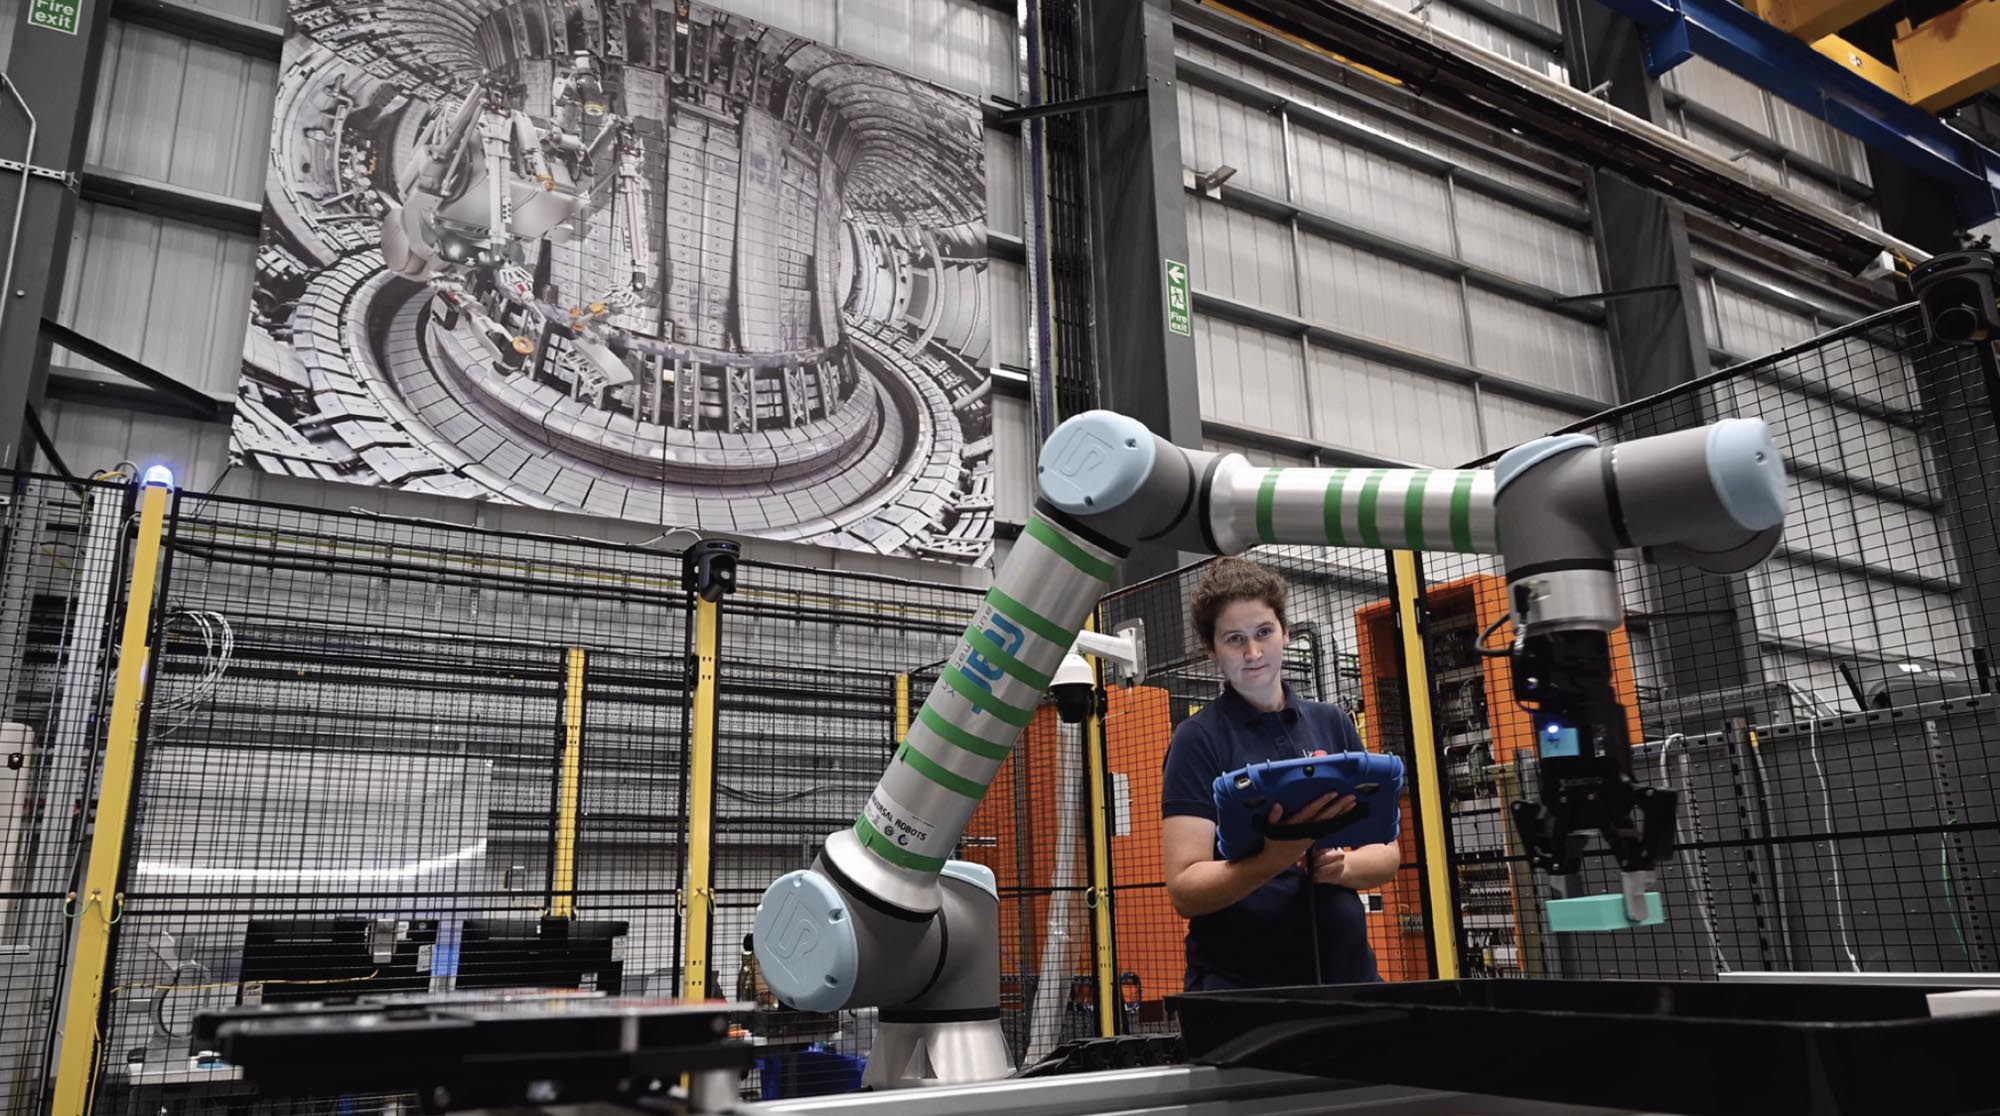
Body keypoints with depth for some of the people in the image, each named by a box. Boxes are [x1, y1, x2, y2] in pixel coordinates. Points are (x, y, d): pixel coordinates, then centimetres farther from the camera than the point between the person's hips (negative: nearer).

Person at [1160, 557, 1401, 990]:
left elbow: (1386, 850, 9)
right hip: (1238, 986, -4)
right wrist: (1274, 858, -30)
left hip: (1347, 973, 4)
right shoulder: (1199, 739, -7)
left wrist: (1343, 866, -13)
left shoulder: (1332, 724, 6)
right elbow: (1184, 889, -14)